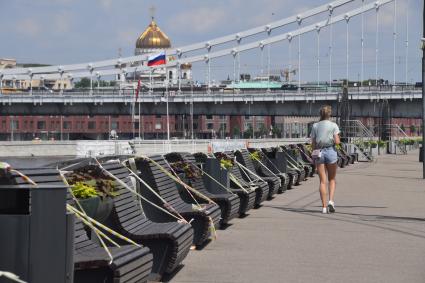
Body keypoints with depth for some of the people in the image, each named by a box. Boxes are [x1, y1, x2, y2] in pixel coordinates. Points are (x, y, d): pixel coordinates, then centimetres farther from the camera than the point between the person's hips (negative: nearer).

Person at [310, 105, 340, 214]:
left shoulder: (315, 126, 5)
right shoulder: (333, 125, -2)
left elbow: (313, 143, 5)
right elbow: (337, 141, -9)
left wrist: (314, 156, 14)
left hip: (319, 152, 2)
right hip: (331, 151, -2)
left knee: (322, 181, 5)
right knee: (332, 179, 13)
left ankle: (324, 206, 1)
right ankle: (331, 201, -7)